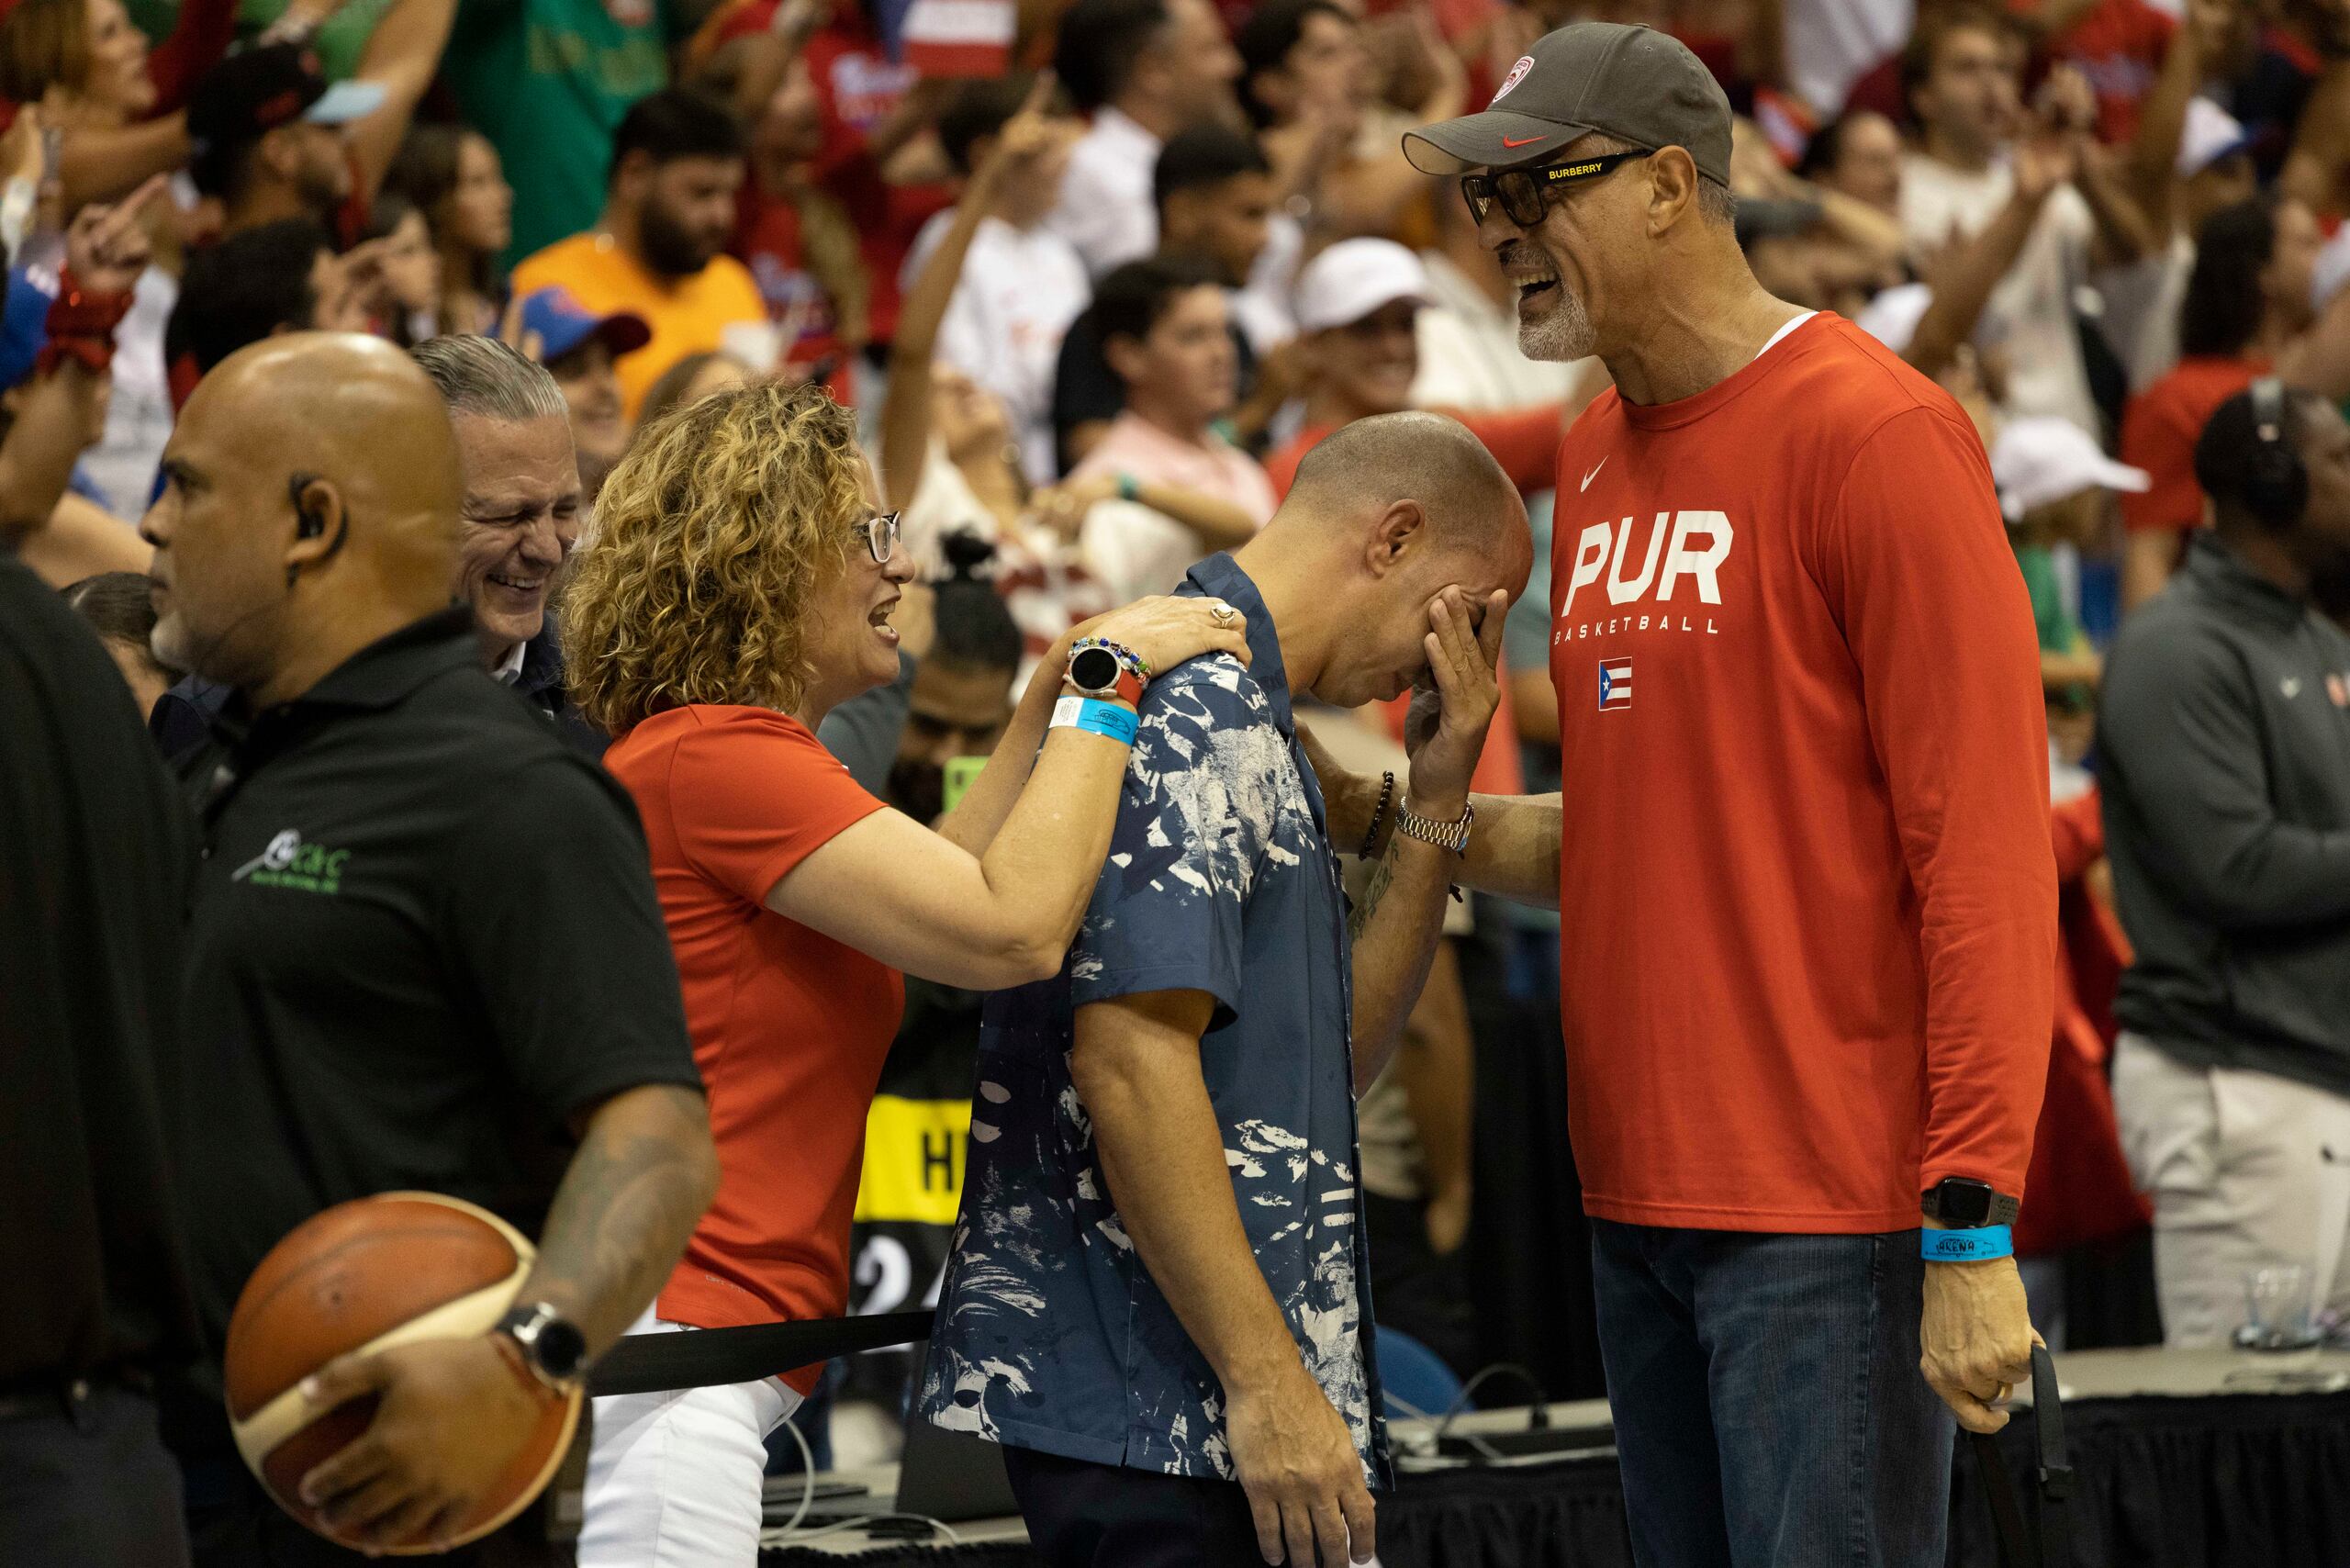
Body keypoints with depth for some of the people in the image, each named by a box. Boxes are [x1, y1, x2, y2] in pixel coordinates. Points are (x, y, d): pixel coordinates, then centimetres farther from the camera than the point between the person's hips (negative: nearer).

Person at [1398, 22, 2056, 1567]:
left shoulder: (1874, 432, -9)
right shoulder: (1599, 456, 16)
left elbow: (1982, 846, -14)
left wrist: (1973, 1228, -19)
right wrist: (1420, 823, 5)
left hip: (1827, 1215, -8)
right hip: (1638, 1203, 8)